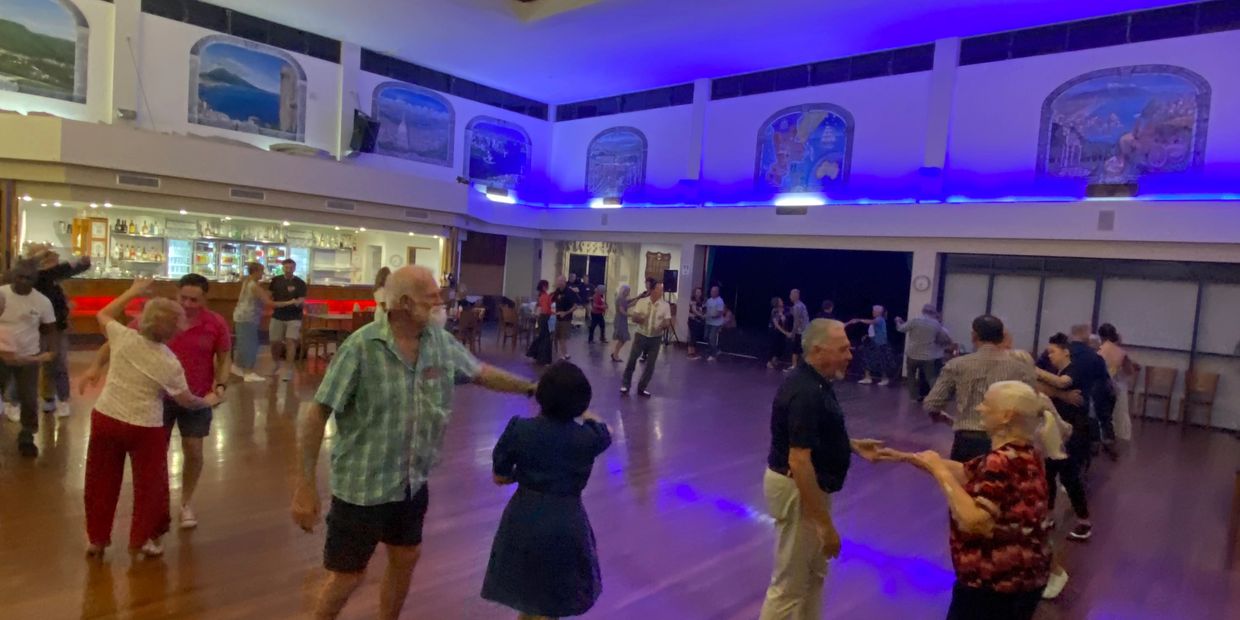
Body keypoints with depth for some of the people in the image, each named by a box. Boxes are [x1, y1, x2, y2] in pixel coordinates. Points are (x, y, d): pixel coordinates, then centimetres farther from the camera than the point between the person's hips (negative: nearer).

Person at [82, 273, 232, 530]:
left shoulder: (216, 324, -12)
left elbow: (224, 358, -2)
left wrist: (221, 386, -16)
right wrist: (96, 365, -19)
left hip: (197, 398, 0)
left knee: (193, 451, 5)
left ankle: (186, 504, 28)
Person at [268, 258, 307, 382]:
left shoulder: (300, 283, -6)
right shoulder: (276, 280, 2)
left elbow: (302, 300, -13)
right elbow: (270, 296, 11)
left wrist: (297, 302, -35)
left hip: (293, 318, -3)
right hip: (277, 316, 3)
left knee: (290, 342, -14)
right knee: (275, 343, 8)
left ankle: (289, 371, -12)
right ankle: (275, 366, 33)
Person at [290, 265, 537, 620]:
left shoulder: (441, 341, -5)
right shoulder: (362, 347, -21)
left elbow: (480, 372, 10)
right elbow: (318, 413, -19)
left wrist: (531, 388, 5)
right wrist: (306, 484, -20)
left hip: (413, 481, 6)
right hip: (363, 485, -6)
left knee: (406, 559, 22)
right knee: (348, 575, 10)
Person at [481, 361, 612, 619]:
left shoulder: (519, 428, -14)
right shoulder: (588, 438, -12)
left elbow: (499, 477, -3)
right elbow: (605, 431, 13)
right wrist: (580, 409, 24)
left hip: (523, 519, 1)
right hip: (566, 523, -1)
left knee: (527, 595, 26)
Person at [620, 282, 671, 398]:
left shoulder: (665, 305, -4)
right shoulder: (641, 302, -4)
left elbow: (668, 323, -4)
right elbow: (633, 318, -5)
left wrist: (664, 325, -28)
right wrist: (638, 318, -29)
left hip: (656, 338, 1)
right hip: (641, 335, -1)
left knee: (650, 364, 5)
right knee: (631, 360, 2)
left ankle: (642, 387, 20)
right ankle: (625, 384, 19)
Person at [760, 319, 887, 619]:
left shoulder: (815, 383, 5)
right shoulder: (806, 392, -26)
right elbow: (799, 462, -30)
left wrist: (852, 445, 6)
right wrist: (825, 523, -26)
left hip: (808, 485, 10)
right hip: (797, 488, -10)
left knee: (813, 573, 24)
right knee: (790, 583, 4)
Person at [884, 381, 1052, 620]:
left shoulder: (1003, 461, -26)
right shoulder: (1023, 454, 5)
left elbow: (972, 521, -34)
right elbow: (967, 472, 11)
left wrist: (939, 471, -26)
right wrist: (908, 457, 9)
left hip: (994, 584, -9)